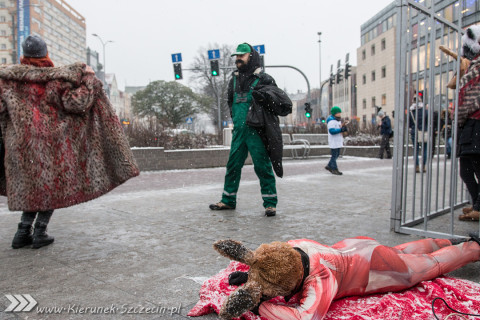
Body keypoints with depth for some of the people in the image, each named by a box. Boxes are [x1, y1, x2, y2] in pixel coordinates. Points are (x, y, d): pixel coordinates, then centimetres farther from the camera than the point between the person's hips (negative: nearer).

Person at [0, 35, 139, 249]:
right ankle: (40, 231, 8)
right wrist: (88, 79, -6)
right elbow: (75, 103, -15)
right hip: (51, 141, -4)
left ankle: (23, 232, 14)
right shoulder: (57, 78, -7)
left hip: (21, 142, 4)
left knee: (31, 186, 16)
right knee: (51, 185, 8)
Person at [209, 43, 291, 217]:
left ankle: (270, 203, 9)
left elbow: (285, 105, -2)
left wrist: (265, 96, -16)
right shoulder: (234, 80, 15)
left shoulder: (263, 79, -2)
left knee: (262, 167, -2)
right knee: (233, 165, 10)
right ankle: (228, 200, 23)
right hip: (239, 131, 6)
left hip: (256, 131, -6)